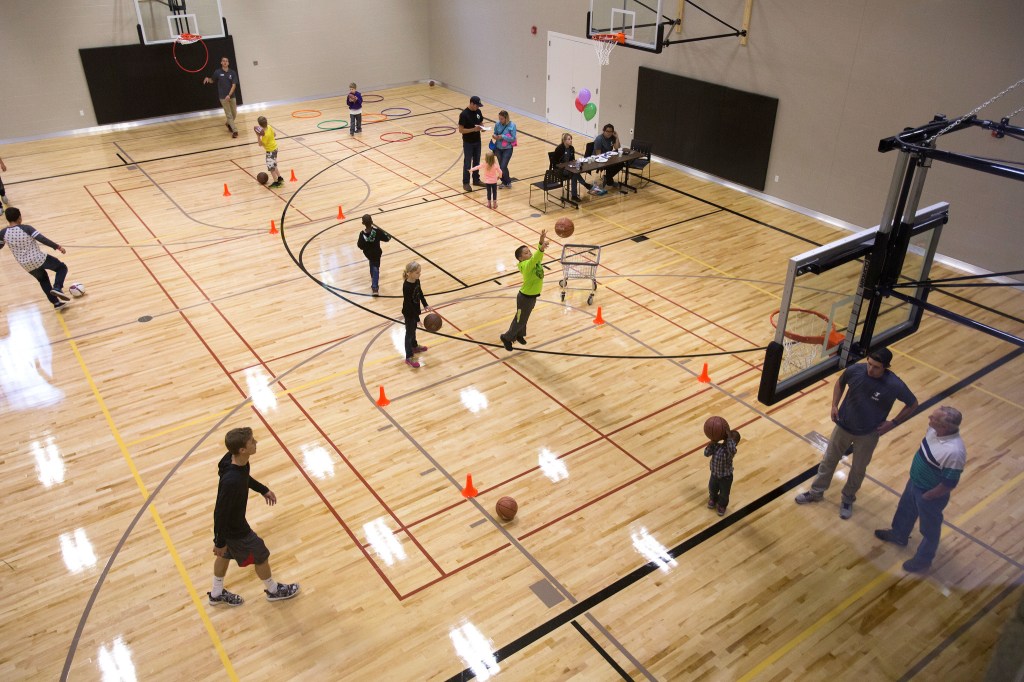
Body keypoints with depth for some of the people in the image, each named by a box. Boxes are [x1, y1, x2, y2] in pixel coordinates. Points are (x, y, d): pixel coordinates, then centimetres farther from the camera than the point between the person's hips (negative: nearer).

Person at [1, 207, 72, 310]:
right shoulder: (26, 228, -16)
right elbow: (43, 239, -23)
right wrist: (57, 247, -17)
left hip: (27, 265, 5)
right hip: (39, 259, -5)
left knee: (43, 279, 29)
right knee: (62, 267, 17)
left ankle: (56, 303, 27)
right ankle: (57, 288, -9)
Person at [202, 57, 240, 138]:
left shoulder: (232, 72, -1)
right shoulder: (218, 72, -3)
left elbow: (234, 85, -6)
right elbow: (212, 80, 12)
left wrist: (229, 95, -17)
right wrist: (208, 79, -11)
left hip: (231, 96, 2)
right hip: (223, 97, -2)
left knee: (234, 113, 10)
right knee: (229, 114, -4)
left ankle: (229, 124, 38)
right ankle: (235, 131, -4)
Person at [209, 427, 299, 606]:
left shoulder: (237, 460, -19)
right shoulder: (231, 482, -44)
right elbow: (220, 513, -31)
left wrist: (263, 489, 17)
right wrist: (219, 542, -17)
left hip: (230, 520, 8)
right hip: (234, 529, -8)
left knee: (226, 555, 29)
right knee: (260, 555, 17)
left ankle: (217, 594, 54)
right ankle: (273, 590, 44)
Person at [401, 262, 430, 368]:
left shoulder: (417, 281, -7)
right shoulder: (407, 287, -31)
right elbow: (409, 303, -28)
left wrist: (425, 305, 4)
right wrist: (417, 317, -25)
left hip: (415, 310, 8)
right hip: (409, 313, -8)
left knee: (413, 329, 28)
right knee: (409, 333, 3)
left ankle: (414, 346, 51)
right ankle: (409, 357, 14)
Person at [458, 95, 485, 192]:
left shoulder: (478, 112, 0)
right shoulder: (464, 114, -20)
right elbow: (461, 130, -20)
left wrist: (482, 127, -11)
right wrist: (474, 129, -28)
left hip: (477, 141, 6)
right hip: (468, 143, -6)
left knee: (476, 161, 17)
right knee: (467, 163, 4)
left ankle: (476, 180, 31)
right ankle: (465, 183, 15)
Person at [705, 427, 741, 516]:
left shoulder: (731, 450, -30)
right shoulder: (717, 446, -17)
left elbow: (731, 449, -56)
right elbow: (706, 453, -21)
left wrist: (730, 437, -48)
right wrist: (713, 442, -30)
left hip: (726, 477, -4)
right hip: (714, 474, 4)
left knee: (724, 494, 20)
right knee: (712, 489, 29)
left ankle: (721, 506, 50)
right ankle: (713, 500, 62)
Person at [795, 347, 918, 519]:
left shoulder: (894, 385, -27)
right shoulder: (855, 370, -21)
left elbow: (913, 404, -7)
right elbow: (840, 382, 3)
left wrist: (892, 423, -10)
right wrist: (834, 405, -5)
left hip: (868, 435, -2)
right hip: (843, 426, 2)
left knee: (858, 470, 18)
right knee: (828, 460, 19)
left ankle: (848, 499, 44)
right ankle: (816, 492, 41)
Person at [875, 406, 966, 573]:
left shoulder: (954, 452, -40)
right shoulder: (935, 429, -17)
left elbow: (949, 483, -29)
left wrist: (925, 496, -15)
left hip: (930, 494, -8)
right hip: (914, 481, 8)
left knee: (929, 528, 19)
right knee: (905, 509, 32)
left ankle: (923, 560, 43)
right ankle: (899, 535, 59)